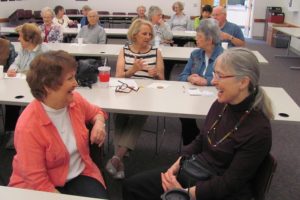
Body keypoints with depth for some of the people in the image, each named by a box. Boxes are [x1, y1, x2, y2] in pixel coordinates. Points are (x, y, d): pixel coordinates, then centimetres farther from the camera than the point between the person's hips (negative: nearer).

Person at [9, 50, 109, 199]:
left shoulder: (75, 100, -7)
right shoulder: (28, 127, -24)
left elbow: (96, 112, 16)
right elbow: (37, 181, -20)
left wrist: (99, 123, -5)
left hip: (80, 174, 4)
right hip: (40, 187, -3)